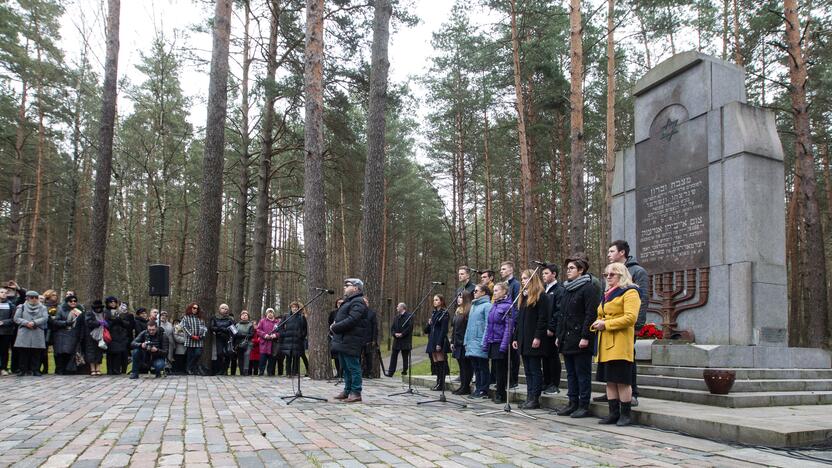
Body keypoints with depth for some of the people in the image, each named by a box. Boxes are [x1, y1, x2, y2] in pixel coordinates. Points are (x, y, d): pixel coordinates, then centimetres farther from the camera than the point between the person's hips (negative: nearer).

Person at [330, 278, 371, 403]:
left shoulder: (358, 302, -13)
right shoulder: (349, 301, 22)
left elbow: (351, 320, -24)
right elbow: (341, 318, 27)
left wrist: (335, 327, -15)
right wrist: (335, 325, 6)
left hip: (351, 342, -11)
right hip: (343, 341, 11)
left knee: (353, 367, -6)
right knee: (345, 368, 15)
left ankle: (356, 393, -1)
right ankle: (347, 390, 24)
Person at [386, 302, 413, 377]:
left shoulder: (409, 316, -4)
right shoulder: (396, 317, 18)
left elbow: (410, 327, -13)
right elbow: (392, 327, 13)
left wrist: (402, 334, -16)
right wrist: (395, 334, -7)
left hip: (405, 340, -6)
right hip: (396, 340, 6)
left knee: (405, 357, 2)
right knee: (393, 356, 3)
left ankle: (404, 371, 9)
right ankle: (390, 372, 4)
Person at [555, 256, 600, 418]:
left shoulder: (588, 288, -9)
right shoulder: (567, 289, 17)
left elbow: (591, 314, -16)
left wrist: (585, 337, -20)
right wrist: (559, 335, 16)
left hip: (580, 340, -8)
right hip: (567, 340, 8)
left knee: (583, 374, 0)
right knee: (571, 373, 12)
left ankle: (584, 405, 7)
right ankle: (573, 403, 19)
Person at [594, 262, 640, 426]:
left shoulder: (630, 292, -4)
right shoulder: (607, 294, 23)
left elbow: (630, 318, -17)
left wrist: (606, 324, -16)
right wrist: (597, 323, 7)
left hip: (620, 343, -8)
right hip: (606, 343, 8)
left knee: (622, 381, -5)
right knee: (609, 380, 8)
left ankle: (626, 414, 4)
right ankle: (614, 413, 13)